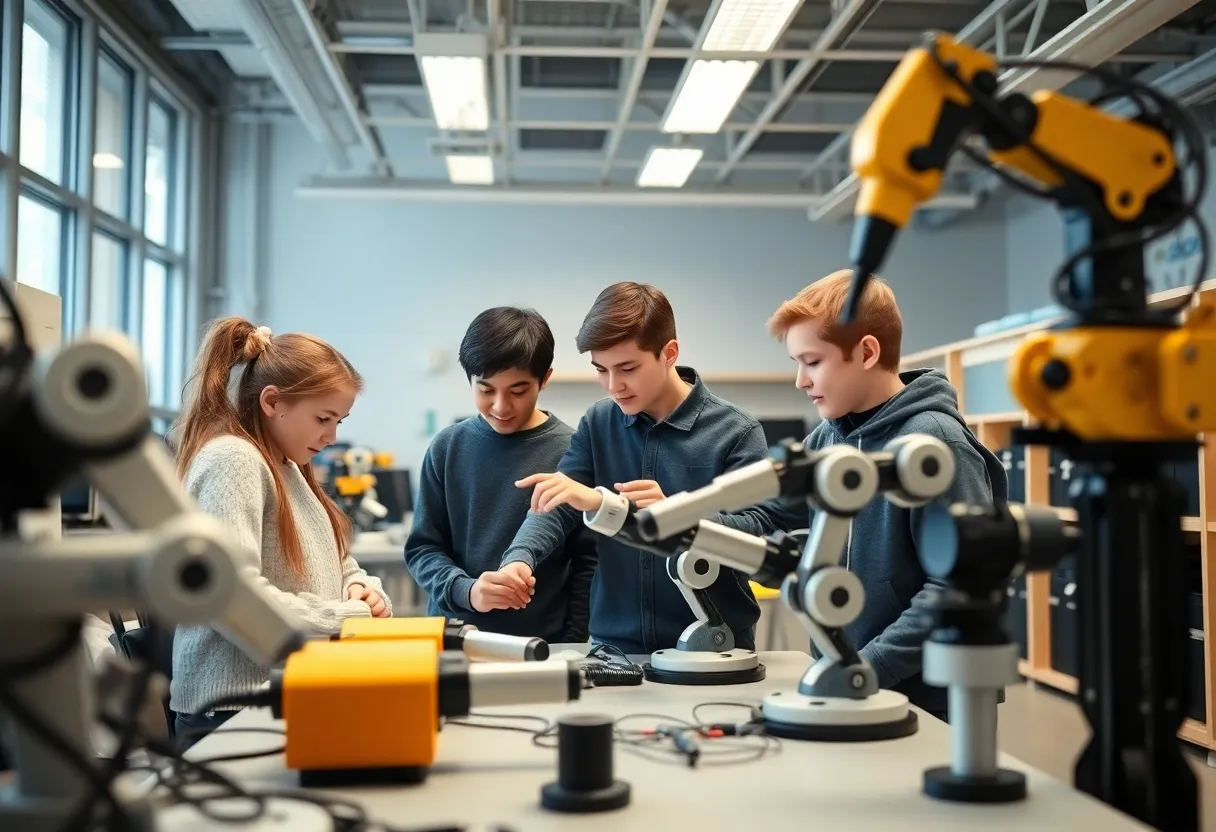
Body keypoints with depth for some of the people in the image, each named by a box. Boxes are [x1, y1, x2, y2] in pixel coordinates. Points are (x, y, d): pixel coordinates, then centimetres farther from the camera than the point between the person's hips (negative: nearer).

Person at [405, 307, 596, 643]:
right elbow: (422, 547, 2)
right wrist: (466, 591, -15)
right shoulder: (448, 448, 0)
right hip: (452, 640, 2)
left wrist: (569, 649, -7)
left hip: (543, 645, -1)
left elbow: (587, 562, -2)